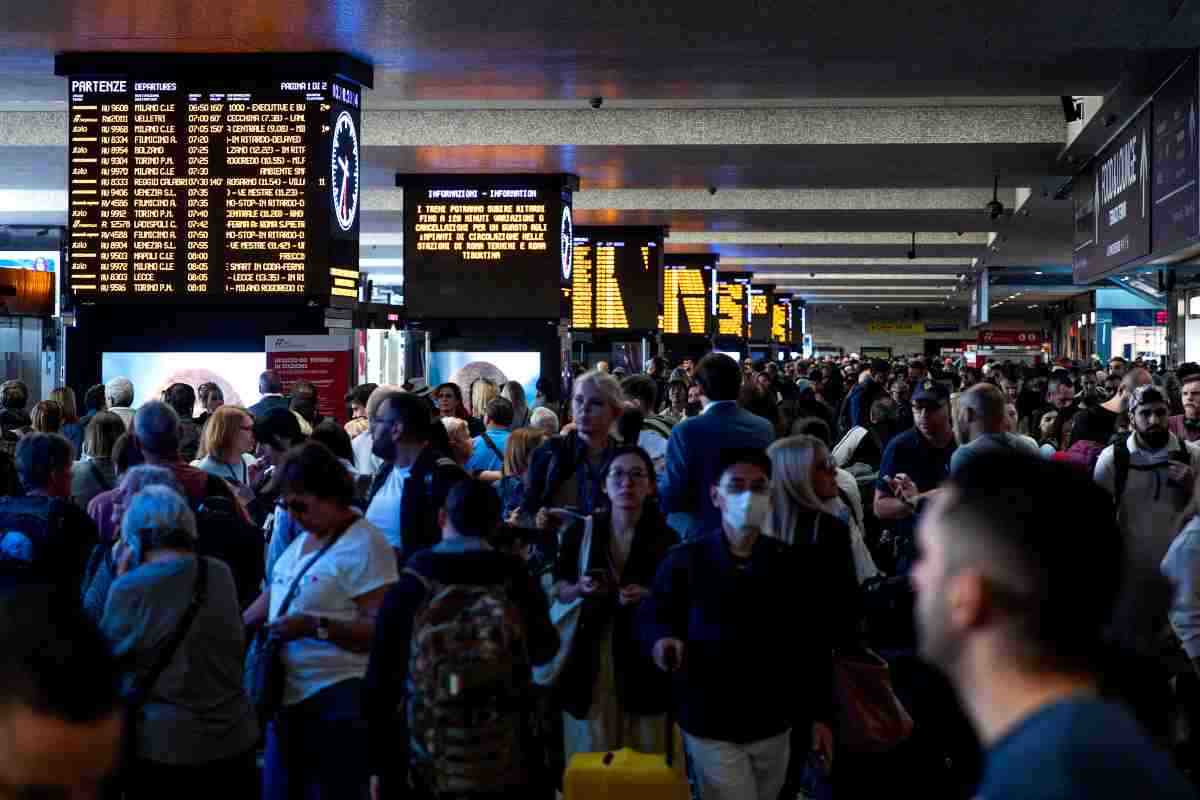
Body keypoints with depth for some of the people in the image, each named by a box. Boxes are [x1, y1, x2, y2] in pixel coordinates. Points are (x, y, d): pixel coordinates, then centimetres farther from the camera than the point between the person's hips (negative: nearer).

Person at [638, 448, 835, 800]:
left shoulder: (789, 563, 2)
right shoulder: (685, 560, -6)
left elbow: (815, 640, 5)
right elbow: (650, 617, 2)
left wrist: (819, 715, 4)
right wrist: (661, 640, -21)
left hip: (773, 724, 3)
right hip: (711, 726, -3)